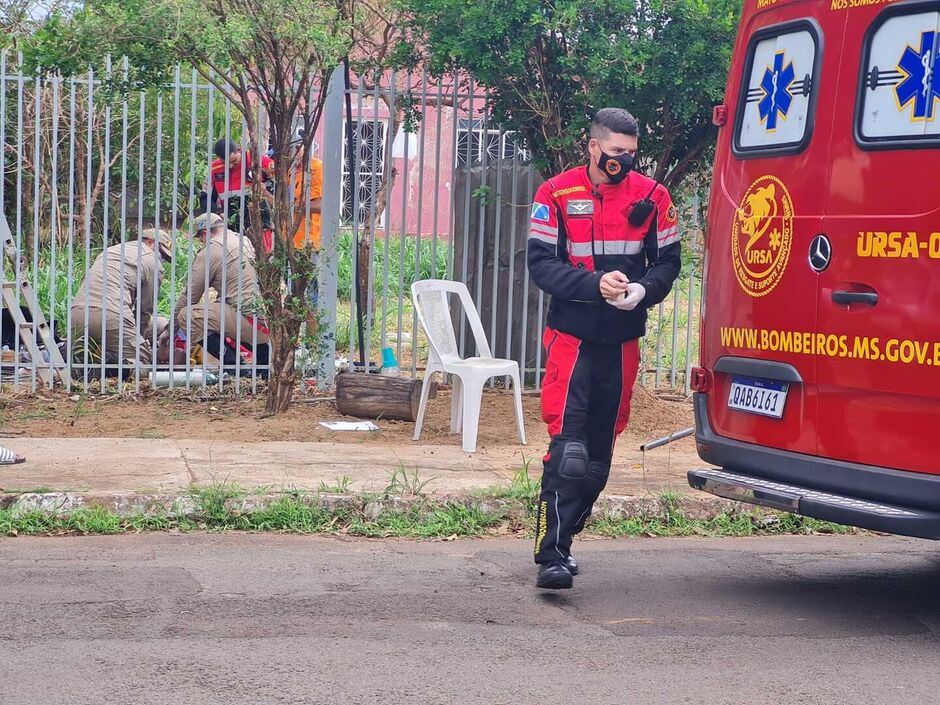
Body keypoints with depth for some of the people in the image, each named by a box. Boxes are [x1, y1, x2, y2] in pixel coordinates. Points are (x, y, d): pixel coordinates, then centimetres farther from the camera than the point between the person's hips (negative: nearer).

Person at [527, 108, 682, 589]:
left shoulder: (652, 196, 4)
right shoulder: (556, 194, -2)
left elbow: (667, 261, 8)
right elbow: (540, 264, -6)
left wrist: (644, 289, -13)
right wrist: (595, 283, -20)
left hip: (623, 341, 4)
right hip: (572, 337, -4)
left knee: (600, 446, 11)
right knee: (567, 445, -13)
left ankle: (563, 537, 26)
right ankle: (552, 555, -12)